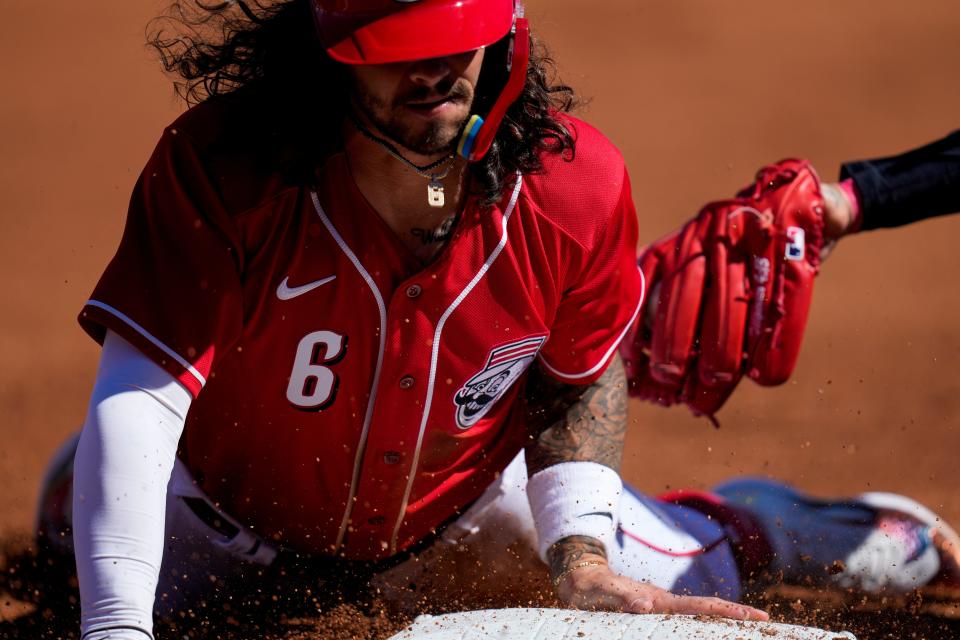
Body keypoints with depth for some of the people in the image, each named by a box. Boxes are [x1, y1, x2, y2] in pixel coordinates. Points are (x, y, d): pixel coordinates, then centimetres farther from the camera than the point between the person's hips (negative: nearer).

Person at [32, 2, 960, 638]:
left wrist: (579, 554, -20)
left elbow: (581, 375, -7)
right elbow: (139, 395, -43)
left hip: (462, 516, 2)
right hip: (236, 517, -2)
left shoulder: (578, 186, -27)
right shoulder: (217, 168, -38)